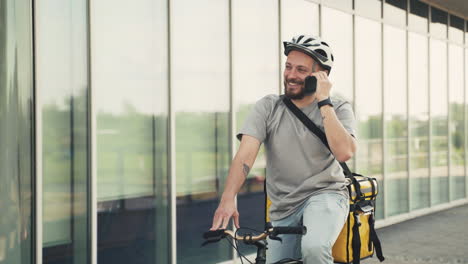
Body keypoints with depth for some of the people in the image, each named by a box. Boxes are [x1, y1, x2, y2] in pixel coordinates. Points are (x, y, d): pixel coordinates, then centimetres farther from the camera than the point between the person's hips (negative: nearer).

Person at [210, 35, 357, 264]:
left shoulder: (338, 109, -3)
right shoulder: (268, 107, -2)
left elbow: (344, 152, -22)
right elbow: (246, 153, -15)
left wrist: (323, 102, -19)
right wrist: (228, 199, -31)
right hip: (283, 209, 3)